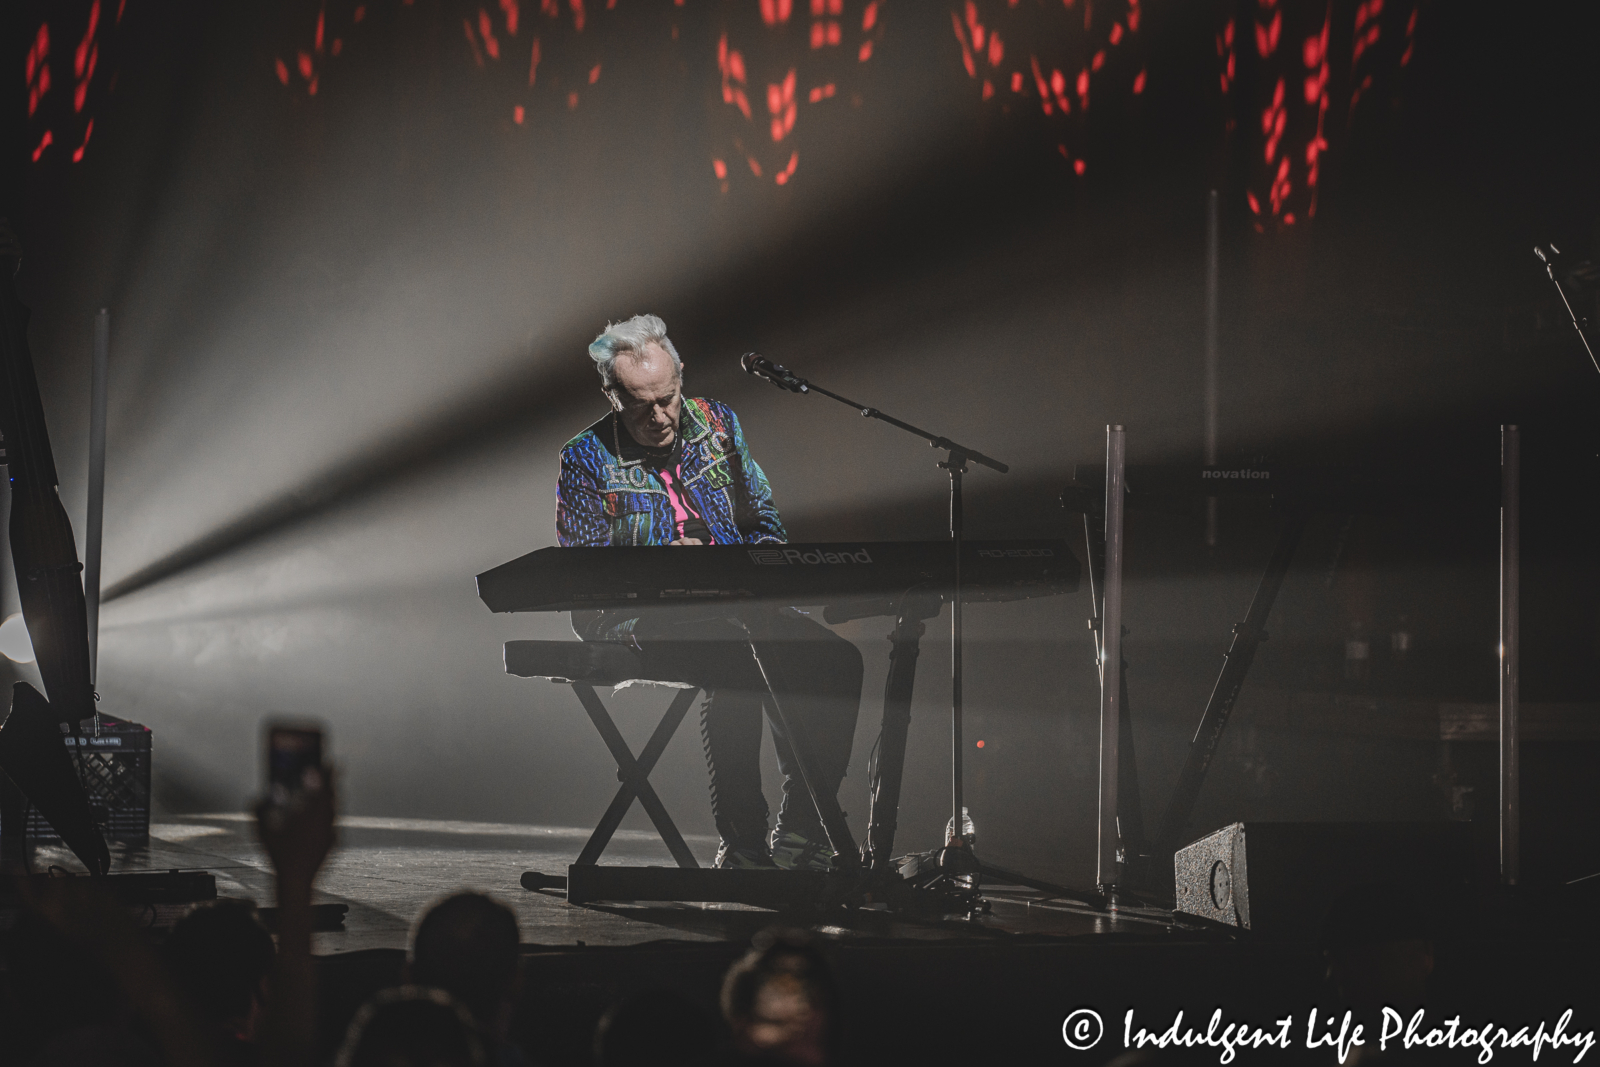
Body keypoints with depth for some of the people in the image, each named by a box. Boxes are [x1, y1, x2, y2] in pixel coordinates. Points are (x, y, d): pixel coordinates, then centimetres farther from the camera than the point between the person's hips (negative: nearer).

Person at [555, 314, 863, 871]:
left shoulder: (717, 424, 11)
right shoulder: (587, 458, -1)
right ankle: (743, 844, -31)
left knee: (837, 659, -20)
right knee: (737, 659, -37)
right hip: (634, 613, -5)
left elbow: (764, 522, 17)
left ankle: (800, 834, -15)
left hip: (731, 603, 5)